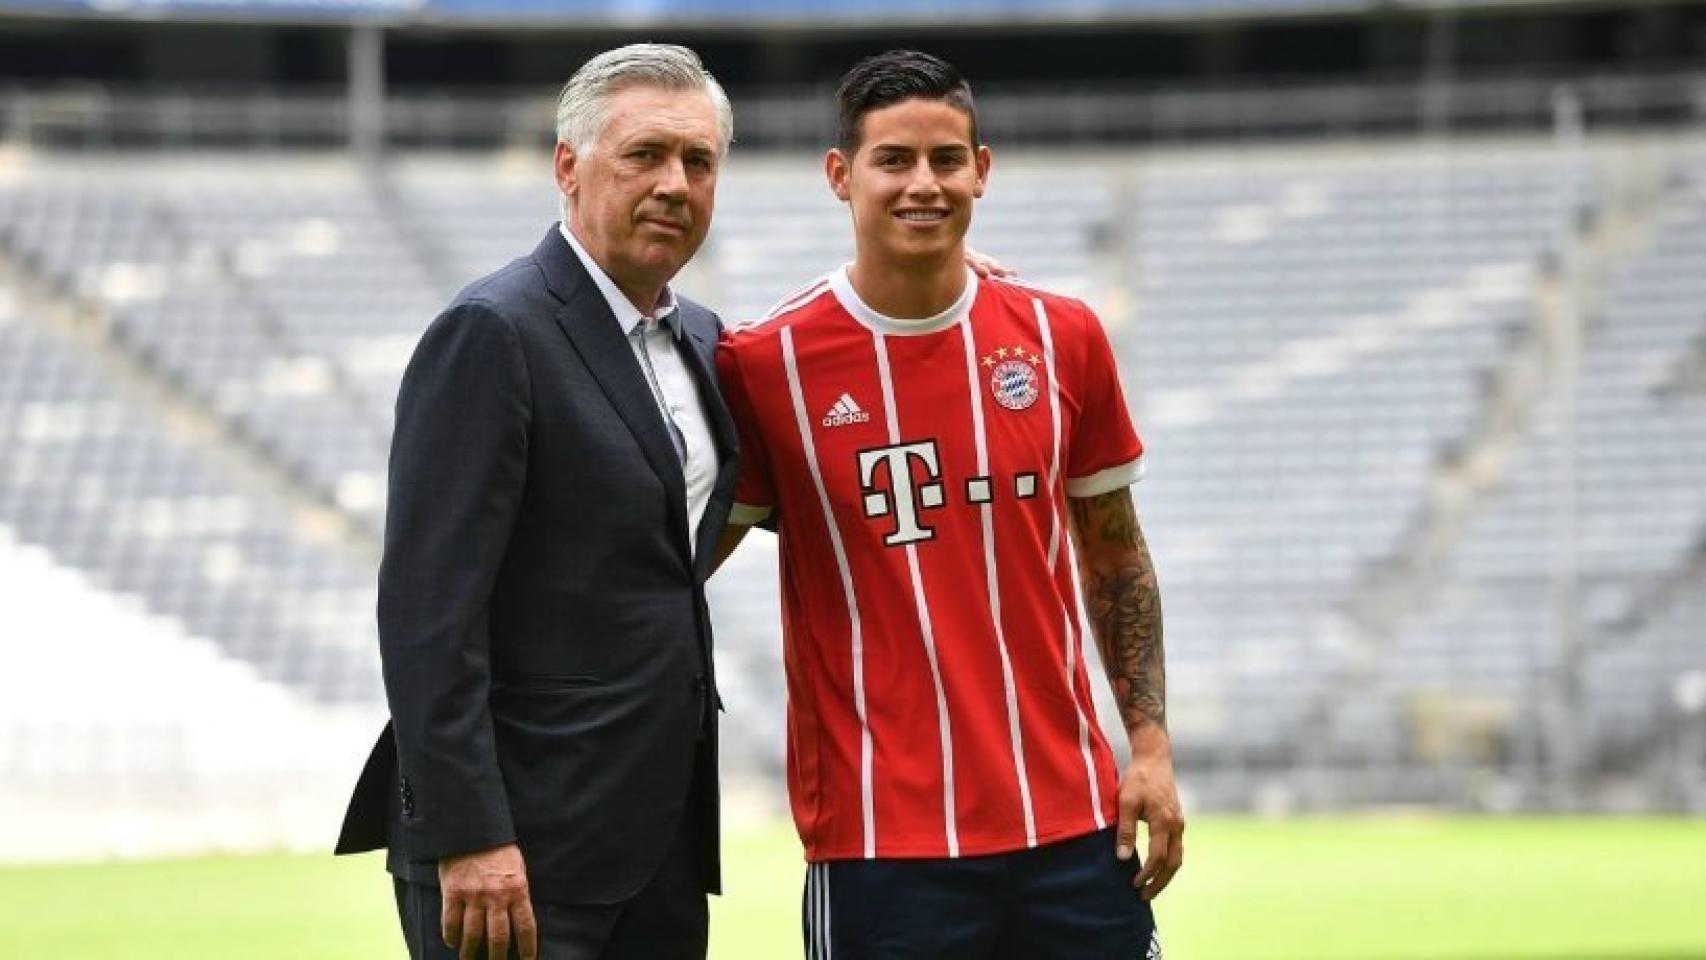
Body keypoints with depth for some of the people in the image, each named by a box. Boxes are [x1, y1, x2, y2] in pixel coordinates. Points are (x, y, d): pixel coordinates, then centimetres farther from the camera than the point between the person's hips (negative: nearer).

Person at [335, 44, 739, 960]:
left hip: (661, 847, 8)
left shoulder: (698, 339, 14)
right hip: (520, 852, -8)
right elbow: (428, 604, -16)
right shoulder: (490, 333, -11)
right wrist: (469, 838, -22)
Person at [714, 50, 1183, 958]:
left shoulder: (1062, 339, 5)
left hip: (1072, 821, 3)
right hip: (882, 839, -3)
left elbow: (1115, 559, 14)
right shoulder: (765, 363, -3)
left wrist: (1151, 745, 7)